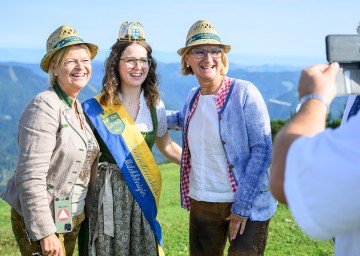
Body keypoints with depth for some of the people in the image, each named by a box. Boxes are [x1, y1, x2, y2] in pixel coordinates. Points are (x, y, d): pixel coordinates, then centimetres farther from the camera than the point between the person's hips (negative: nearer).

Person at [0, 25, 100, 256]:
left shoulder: (79, 107, 7)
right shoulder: (44, 107, -17)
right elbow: (30, 177, -22)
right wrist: (45, 232, -22)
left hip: (73, 220, 8)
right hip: (40, 221, -8)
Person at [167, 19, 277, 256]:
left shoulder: (244, 92, -11)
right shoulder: (193, 97, 6)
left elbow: (262, 150, -14)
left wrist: (243, 205, -16)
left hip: (247, 205, -5)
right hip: (201, 204, 6)